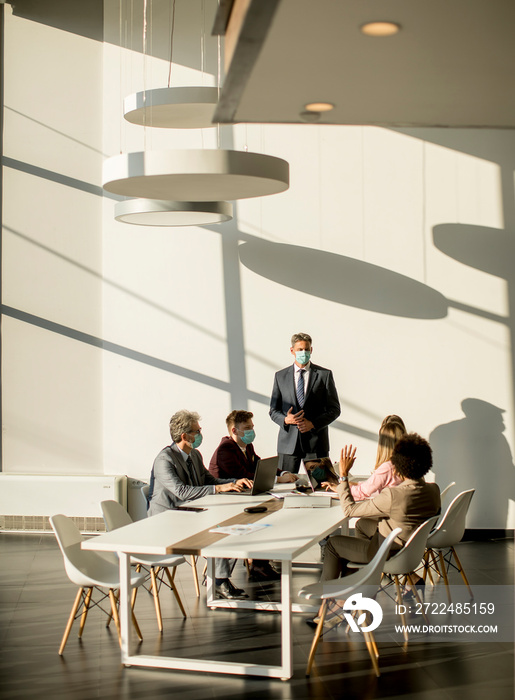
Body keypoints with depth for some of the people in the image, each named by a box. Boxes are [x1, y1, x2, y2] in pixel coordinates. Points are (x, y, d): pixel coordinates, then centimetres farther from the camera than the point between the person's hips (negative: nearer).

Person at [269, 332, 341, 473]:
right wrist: (285, 419, -11)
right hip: (288, 442, 1)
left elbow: (334, 409, 3)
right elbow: (274, 410, 11)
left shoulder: (324, 375, 5)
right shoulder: (280, 376, 10)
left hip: (316, 441, -1)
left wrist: (313, 423, -11)